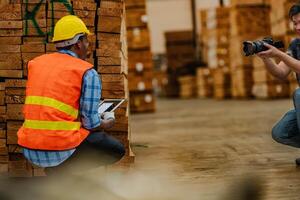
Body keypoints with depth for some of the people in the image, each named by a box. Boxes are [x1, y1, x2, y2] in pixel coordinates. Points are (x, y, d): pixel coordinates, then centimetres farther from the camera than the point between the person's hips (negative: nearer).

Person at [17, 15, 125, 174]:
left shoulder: (36, 63, 11)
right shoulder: (88, 73, -6)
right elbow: (91, 123, -7)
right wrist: (108, 122, 15)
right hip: (63, 150, -6)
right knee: (117, 150, 16)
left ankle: (56, 169, 16)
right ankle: (65, 170, 5)